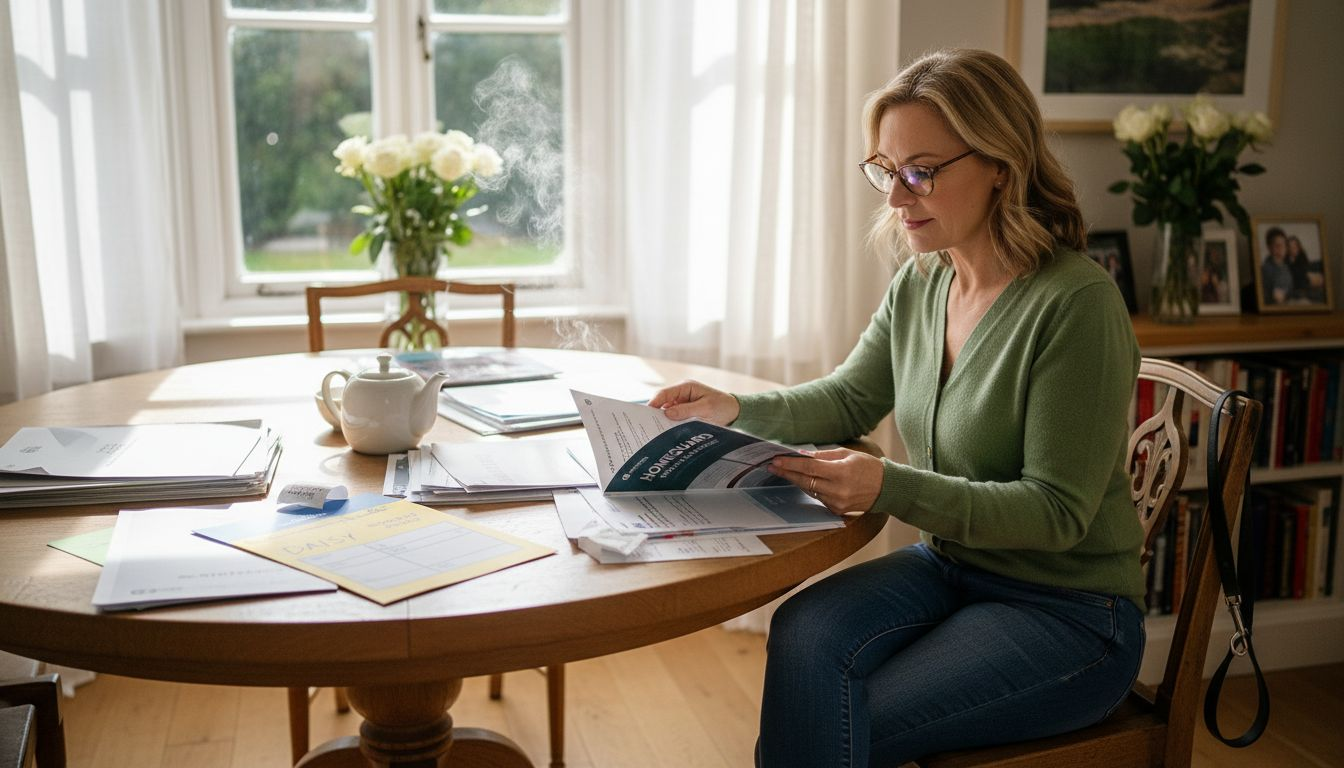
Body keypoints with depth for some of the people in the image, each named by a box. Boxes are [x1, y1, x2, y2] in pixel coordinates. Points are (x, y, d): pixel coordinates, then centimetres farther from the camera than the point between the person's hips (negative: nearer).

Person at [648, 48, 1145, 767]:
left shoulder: (1077, 303, -21)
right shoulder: (918, 285, 1)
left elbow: (1059, 513, -20)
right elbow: (846, 400, 12)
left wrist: (892, 488, -32)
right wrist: (737, 411, -8)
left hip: (1068, 612, -5)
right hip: (947, 566, 6)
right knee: (804, 634, -23)